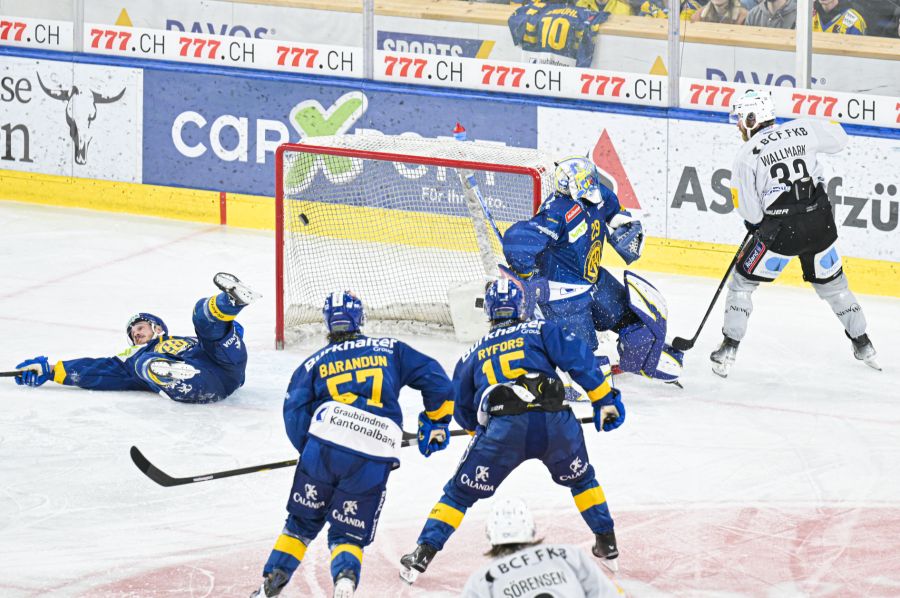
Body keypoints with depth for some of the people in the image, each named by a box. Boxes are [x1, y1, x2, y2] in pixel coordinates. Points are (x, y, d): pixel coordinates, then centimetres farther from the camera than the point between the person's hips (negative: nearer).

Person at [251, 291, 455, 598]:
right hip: (373, 460, 0)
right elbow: (434, 378, 14)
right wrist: (436, 422, 25)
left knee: (302, 522, 19)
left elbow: (294, 410, 6)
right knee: (348, 534, 10)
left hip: (324, 445, 0)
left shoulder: (315, 363, 18)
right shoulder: (389, 350, 20)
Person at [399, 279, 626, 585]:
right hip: (555, 422, 0)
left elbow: (462, 408, 34)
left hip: (502, 429, 0)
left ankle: (422, 555, 6)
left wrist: (481, 429, 53)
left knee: (460, 492, 14)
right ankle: (608, 547, 30)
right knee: (580, 478, 29)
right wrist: (604, 400, 11)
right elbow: (579, 359, 6)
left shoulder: (474, 353, 27)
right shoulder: (542, 330, 20)